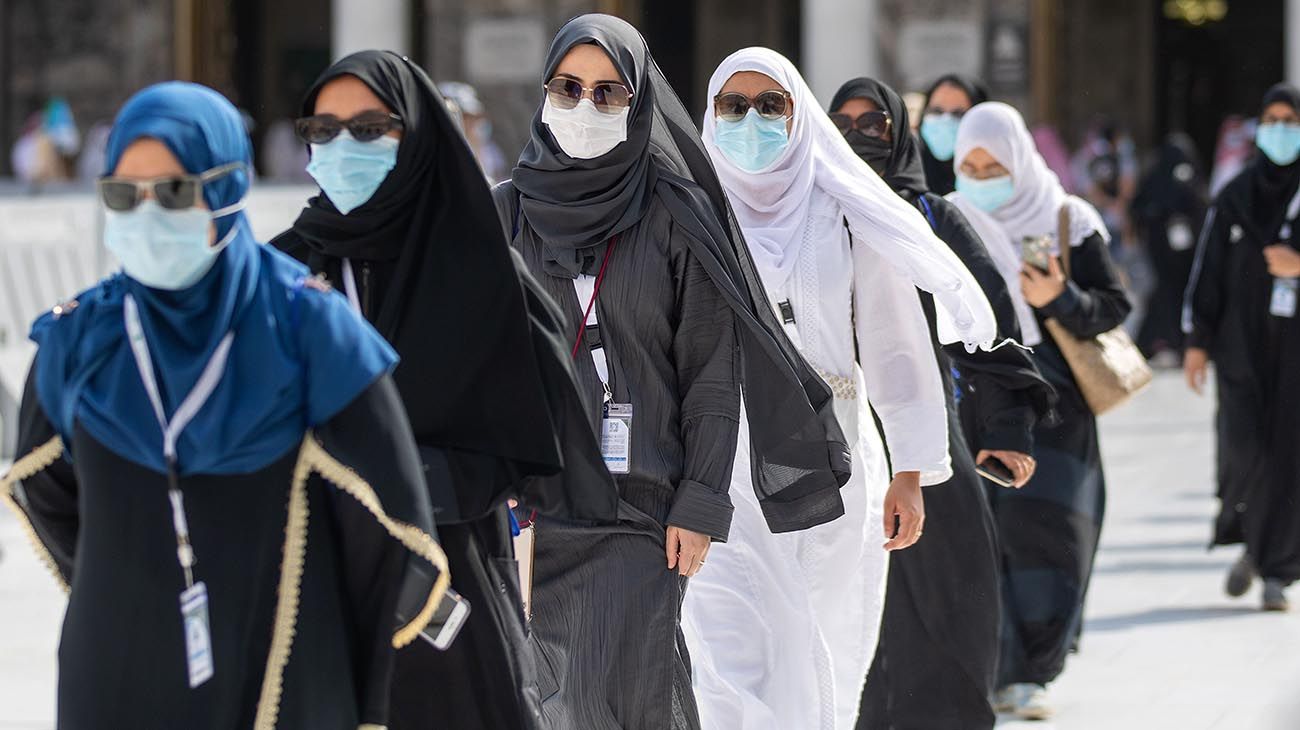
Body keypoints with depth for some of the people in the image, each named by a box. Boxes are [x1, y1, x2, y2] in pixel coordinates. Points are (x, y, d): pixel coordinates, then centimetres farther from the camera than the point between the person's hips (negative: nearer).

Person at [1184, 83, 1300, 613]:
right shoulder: (1236, 196, 7)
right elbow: (1207, 271, 8)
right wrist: (1198, 340, 4)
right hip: (1243, 343, 1)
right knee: (1244, 447, -10)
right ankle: (1252, 542, 17)